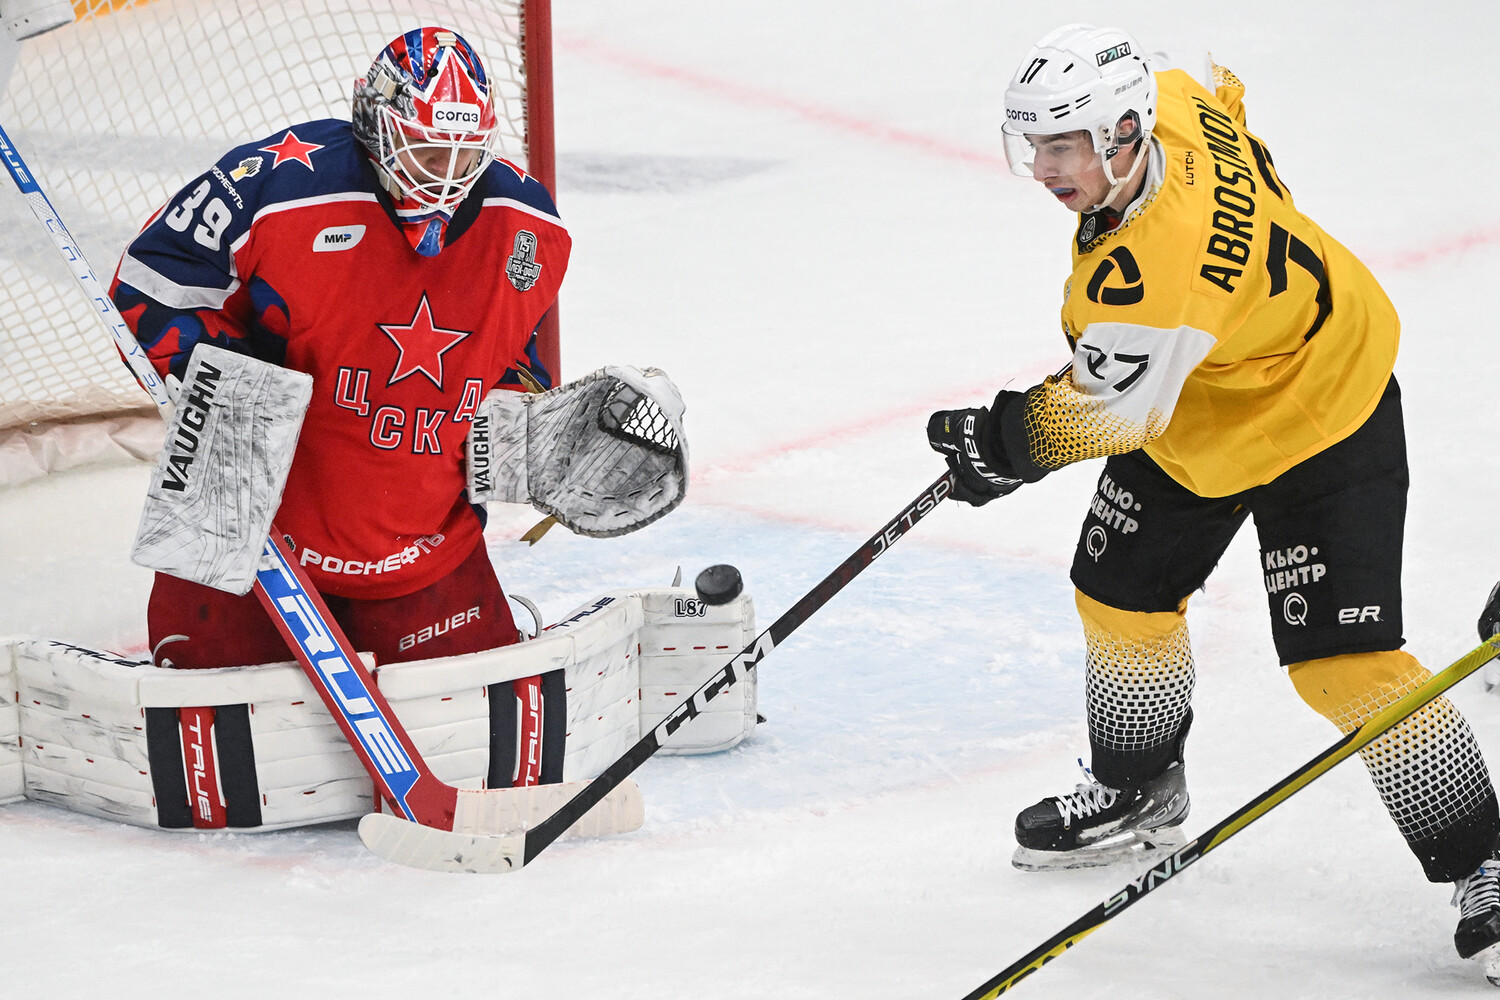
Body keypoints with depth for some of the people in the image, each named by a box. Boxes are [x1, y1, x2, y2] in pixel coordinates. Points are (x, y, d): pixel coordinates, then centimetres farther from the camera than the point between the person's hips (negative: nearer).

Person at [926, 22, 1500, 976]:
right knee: (1121, 593, 16)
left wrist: (1001, 442, -13)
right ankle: (1140, 793, 40)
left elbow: (1109, 413, -31)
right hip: (1194, 409, 10)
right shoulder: (1170, 96, -16)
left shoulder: (1152, 271, -40)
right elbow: (1221, 92, 9)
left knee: (1343, 660, -14)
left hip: (1317, 422, -10)